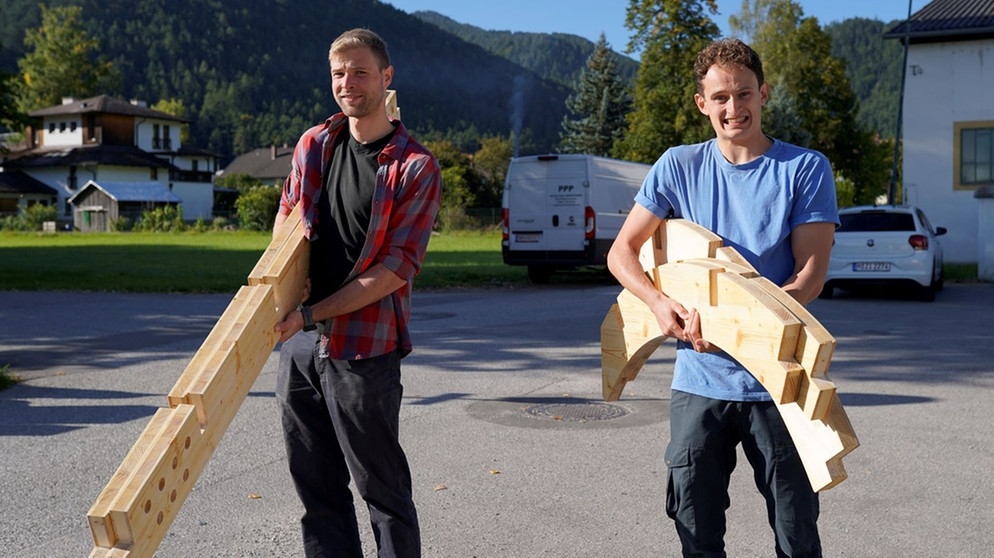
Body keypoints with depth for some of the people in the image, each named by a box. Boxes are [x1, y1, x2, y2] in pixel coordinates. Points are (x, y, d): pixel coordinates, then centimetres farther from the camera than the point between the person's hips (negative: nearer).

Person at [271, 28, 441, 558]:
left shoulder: (416, 167, -8)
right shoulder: (313, 144, 9)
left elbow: (397, 267, -12)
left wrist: (312, 315, -16)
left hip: (363, 346, -6)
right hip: (299, 341, 6)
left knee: (382, 487, 4)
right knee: (315, 485, 13)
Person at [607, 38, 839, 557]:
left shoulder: (805, 169, -2)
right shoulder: (679, 167, 3)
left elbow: (810, 274, -8)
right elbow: (622, 252, 4)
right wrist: (660, 303, -17)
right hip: (699, 379, 2)